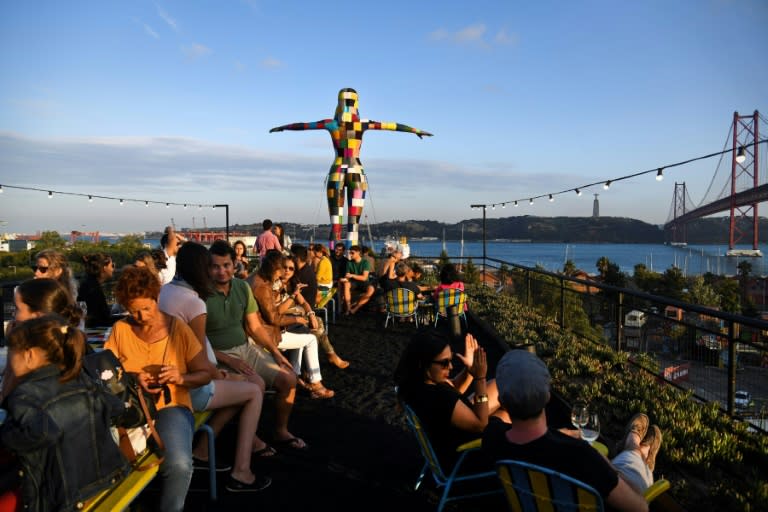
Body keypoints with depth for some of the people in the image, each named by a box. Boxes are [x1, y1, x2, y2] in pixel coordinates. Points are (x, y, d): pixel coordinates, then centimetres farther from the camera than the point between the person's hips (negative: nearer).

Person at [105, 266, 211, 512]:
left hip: (171, 406, -1)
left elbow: (204, 374, 5)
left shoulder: (178, 328, 2)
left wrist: (181, 378, -16)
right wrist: (132, 380, -12)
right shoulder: (120, 329, 7)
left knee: (179, 465, -31)